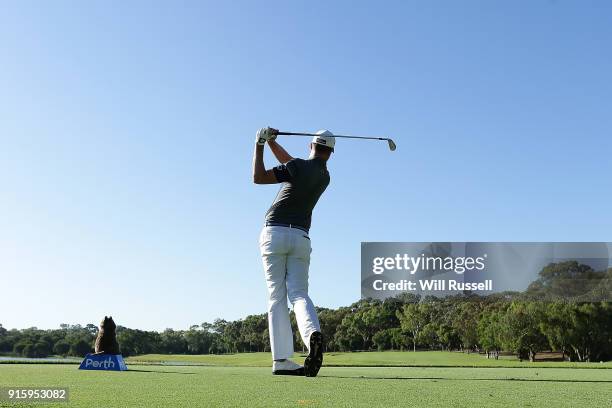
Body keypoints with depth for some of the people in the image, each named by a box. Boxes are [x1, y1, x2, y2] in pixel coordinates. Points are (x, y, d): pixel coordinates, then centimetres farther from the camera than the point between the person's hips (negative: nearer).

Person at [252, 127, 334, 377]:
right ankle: (313, 333, -32)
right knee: (299, 294, 0)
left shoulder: (298, 167, -5)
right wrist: (270, 142, 20)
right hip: (301, 238, 4)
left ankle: (282, 360, -8)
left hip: (275, 232, -4)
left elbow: (258, 177, -9)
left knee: (276, 298, -3)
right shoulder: (325, 177, 15)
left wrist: (259, 145, -1)